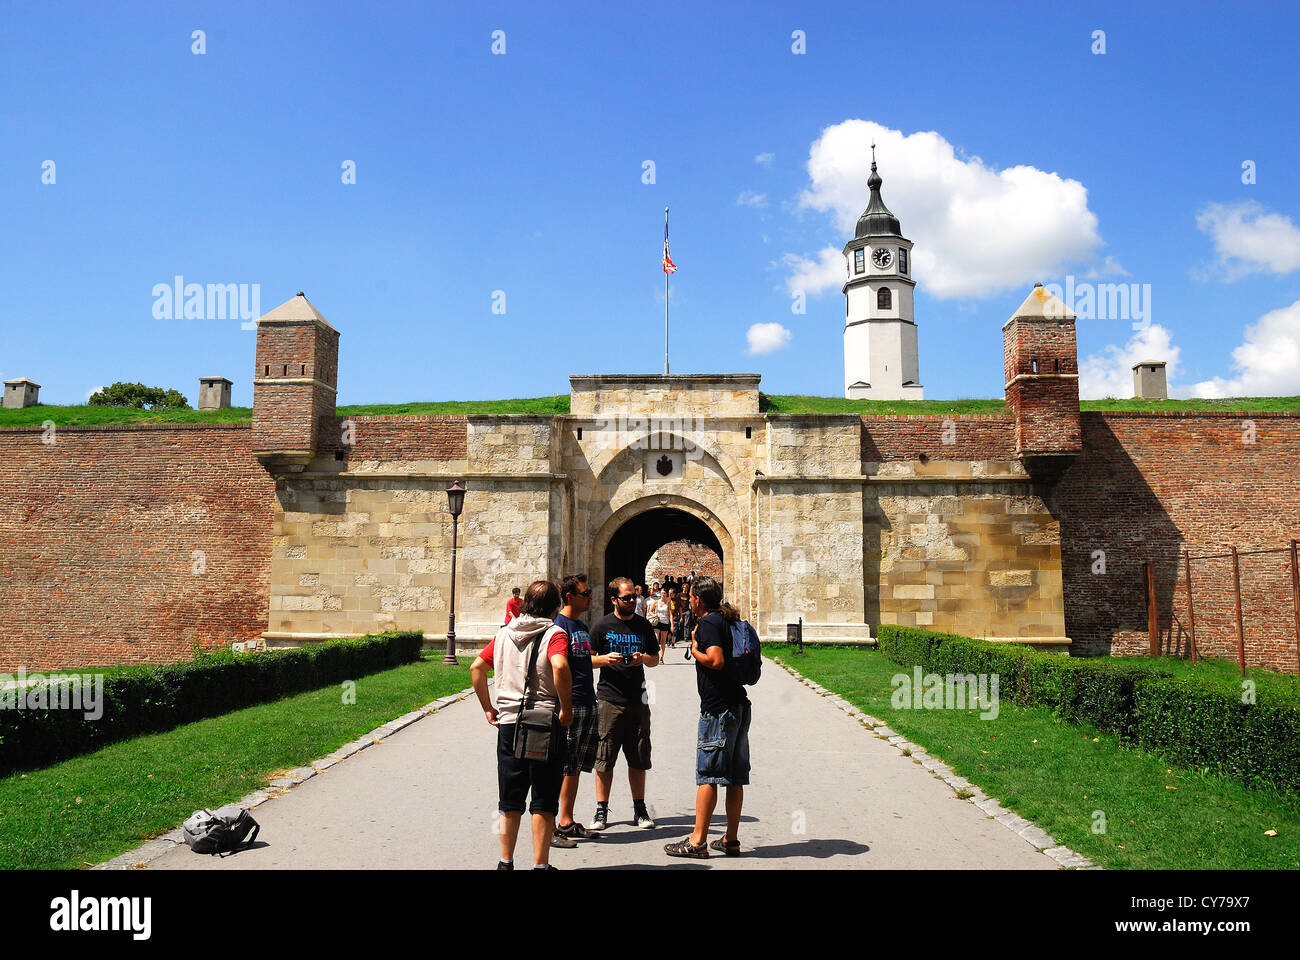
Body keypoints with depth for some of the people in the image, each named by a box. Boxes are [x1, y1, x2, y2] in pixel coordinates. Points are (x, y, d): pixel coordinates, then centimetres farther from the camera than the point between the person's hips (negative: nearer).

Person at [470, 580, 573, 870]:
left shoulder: (504, 633, 9)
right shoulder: (554, 634, -8)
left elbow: (476, 667, 6)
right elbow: (560, 666, -27)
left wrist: (487, 708, 9)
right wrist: (566, 709, -18)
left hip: (508, 722, 5)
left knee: (510, 802, 15)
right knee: (543, 802, 5)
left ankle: (506, 862, 23)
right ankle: (540, 864, 8)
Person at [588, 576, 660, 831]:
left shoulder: (643, 625, 11)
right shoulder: (602, 625, 1)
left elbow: (656, 659, 17)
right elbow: (587, 659, 4)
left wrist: (645, 658, -5)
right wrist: (605, 659, -15)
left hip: (638, 700, 3)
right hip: (609, 699, -3)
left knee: (638, 759, 7)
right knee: (604, 758, 0)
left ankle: (640, 809, 19)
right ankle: (601, 811, 9)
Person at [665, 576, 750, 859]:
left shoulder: (708, 622, -11)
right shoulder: (730, 620, 15)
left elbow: (716, 660, -23)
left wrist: (695, 650, -7)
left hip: (718, 708, -9)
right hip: (739, 705, 9)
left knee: (707, 775, -3)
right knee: (734, 777, 10)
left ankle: (697, 841, 2)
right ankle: (731, 840, 16)